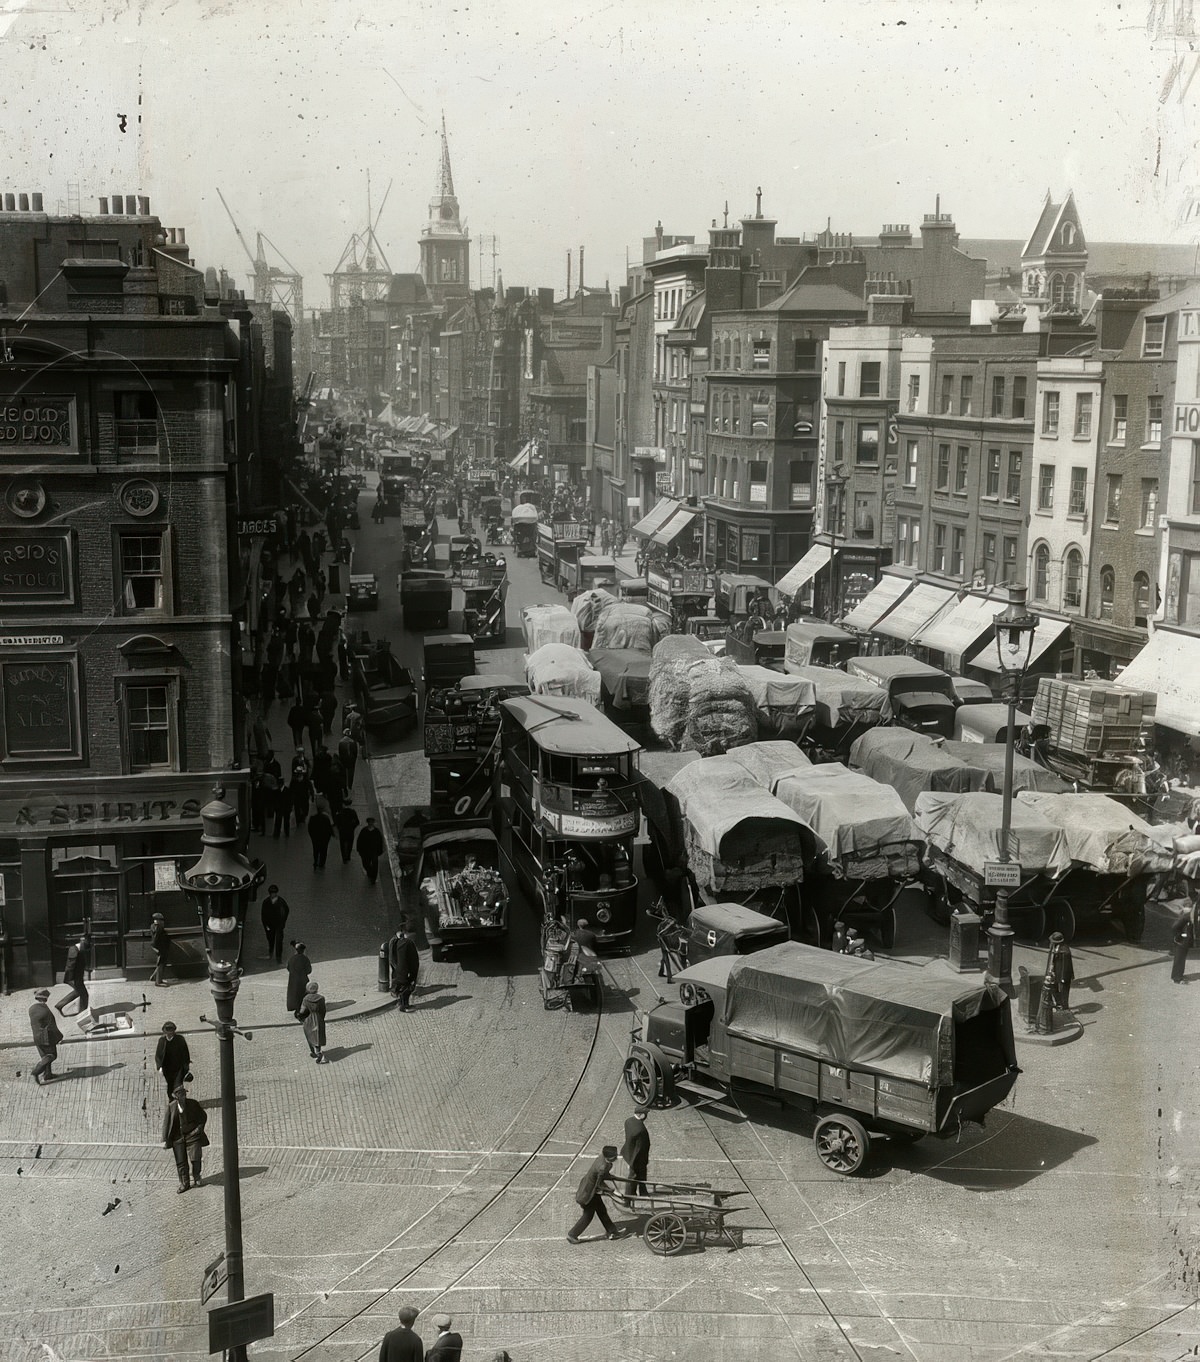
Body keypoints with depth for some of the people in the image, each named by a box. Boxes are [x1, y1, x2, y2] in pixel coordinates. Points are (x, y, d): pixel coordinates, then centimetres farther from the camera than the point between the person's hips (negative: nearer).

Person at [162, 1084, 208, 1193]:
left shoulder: (193, 1103, -3)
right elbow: (166, 1123, -2)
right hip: (178, 1136, 1)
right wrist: (165, 1140, -6)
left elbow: (203, 1116, 11)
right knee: (180, 1161, 3)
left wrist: (200, 1127, -3)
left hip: (192, 1134, -1)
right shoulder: (171, 1106, -3)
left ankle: (196, 1178, 22)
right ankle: (184, 1183, 18)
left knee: (195, 1158, -6)